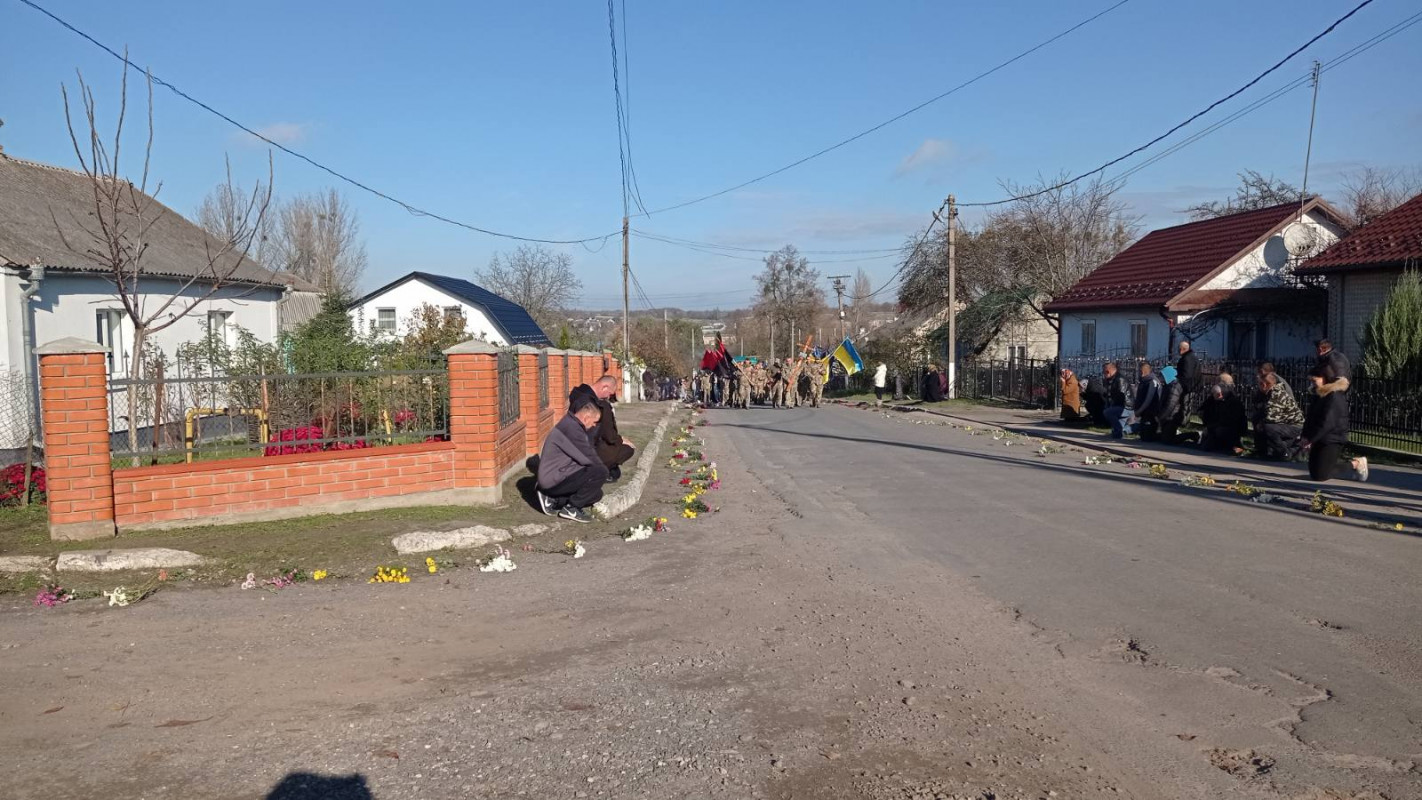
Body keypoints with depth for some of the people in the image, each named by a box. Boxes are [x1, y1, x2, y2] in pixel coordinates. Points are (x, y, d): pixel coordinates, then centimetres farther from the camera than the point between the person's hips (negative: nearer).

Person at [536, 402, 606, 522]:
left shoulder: (570, 424, 12)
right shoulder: (571, 428, -21)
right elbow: (588, 458, -19)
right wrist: (603, 469, -1)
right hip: (553, 479, -11)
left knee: (597, 494, 15)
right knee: (600, 473, -21)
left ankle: (553, 500, 14)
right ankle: (572, 508, -8)